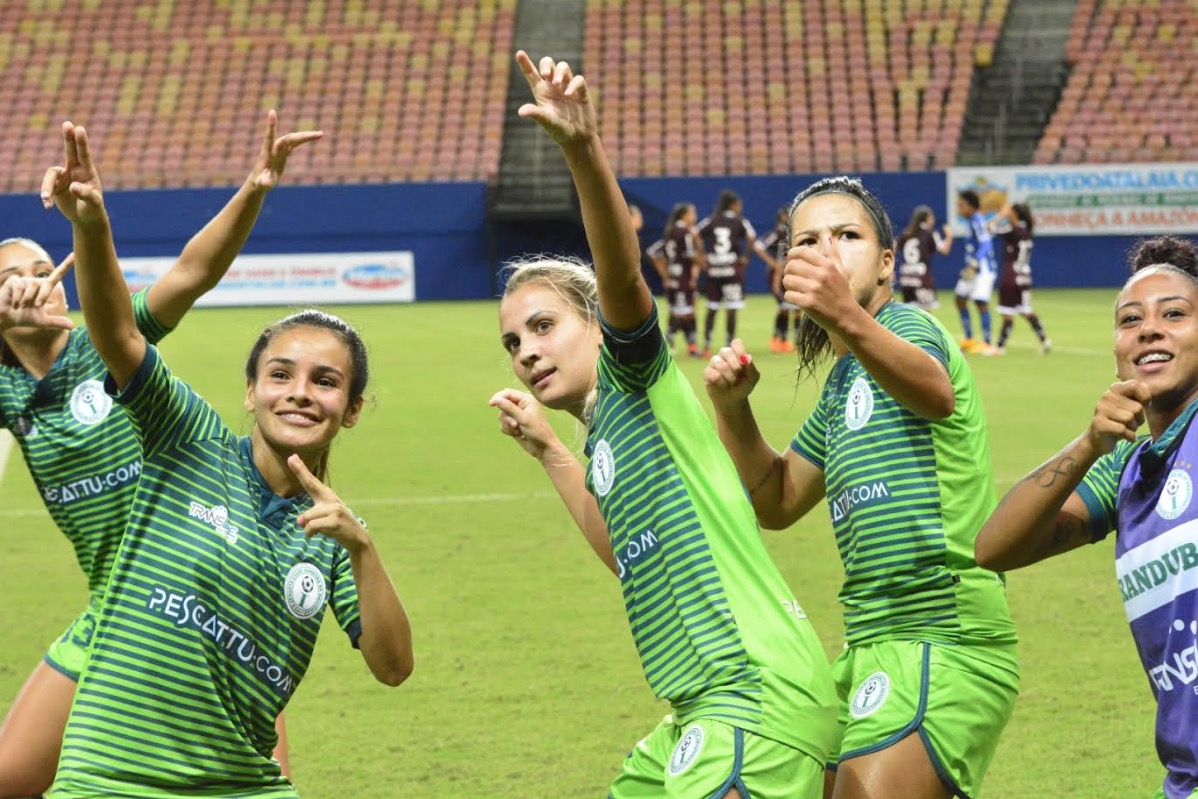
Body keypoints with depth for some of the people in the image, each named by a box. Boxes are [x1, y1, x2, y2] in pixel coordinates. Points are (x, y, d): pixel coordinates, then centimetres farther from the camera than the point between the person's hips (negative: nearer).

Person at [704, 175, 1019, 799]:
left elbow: (936, 392, -33)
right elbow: (778, 503, 25)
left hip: (944, 644, -10)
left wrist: (848, 321, -52)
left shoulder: (907, 324, -8)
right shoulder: (843, 381, 20)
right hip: (873, 649, 10)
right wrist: (731, 407, 7)